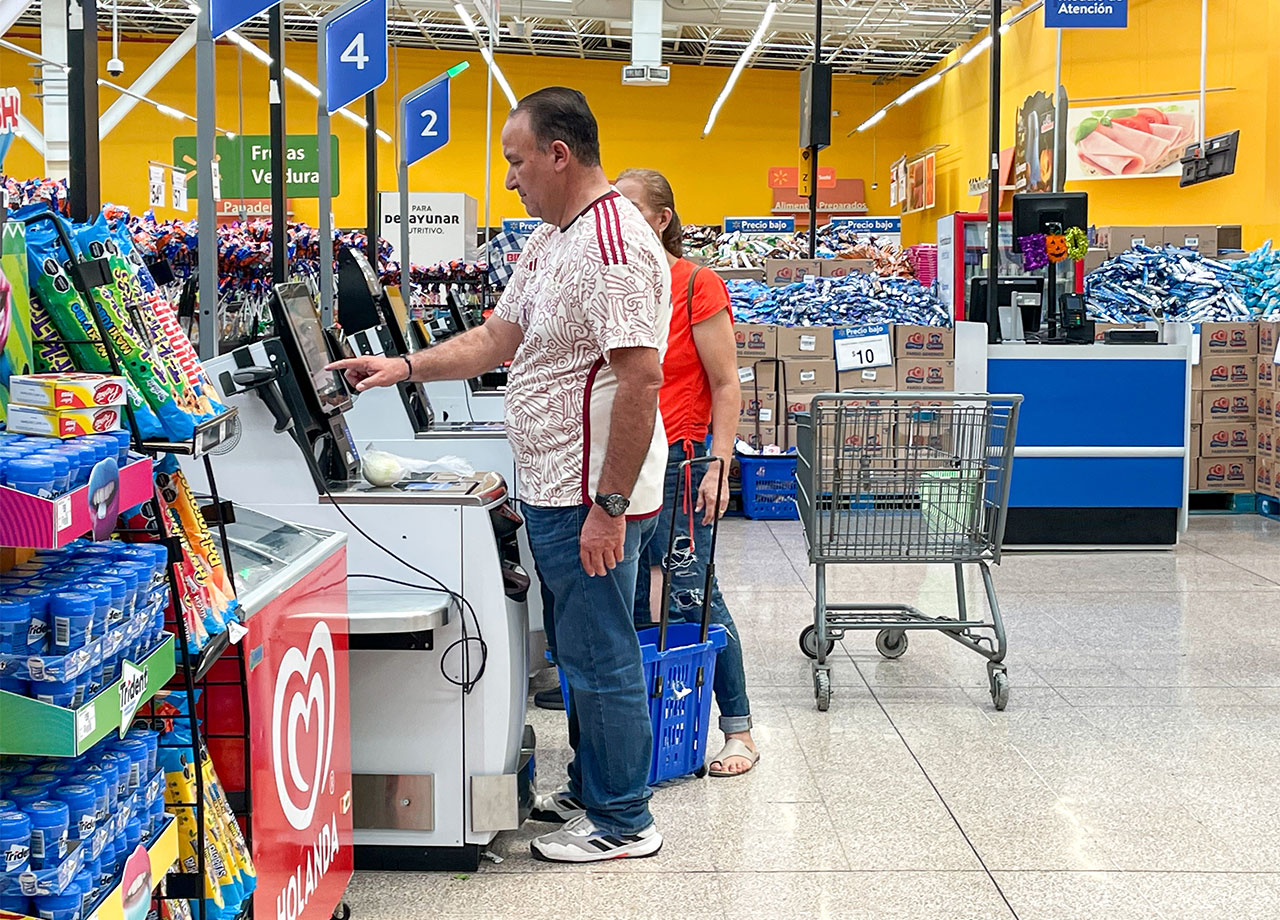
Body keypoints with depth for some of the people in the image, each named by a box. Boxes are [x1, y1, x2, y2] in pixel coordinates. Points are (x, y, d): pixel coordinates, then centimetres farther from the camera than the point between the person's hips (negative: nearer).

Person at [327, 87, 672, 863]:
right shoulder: (552, 240, 14)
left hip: (593, 499, -10)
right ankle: (591, 790, 34)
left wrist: (610, 505, -25)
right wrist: (403, 367, 11)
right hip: (555, 493, 10)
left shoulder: (613, 245, -20)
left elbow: (641, 376, -25)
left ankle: (622, 822, 14)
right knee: (582, 650, 20)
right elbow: (496, 341, 20)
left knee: (600, 656, 1)